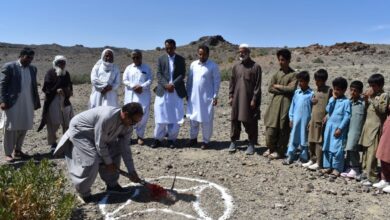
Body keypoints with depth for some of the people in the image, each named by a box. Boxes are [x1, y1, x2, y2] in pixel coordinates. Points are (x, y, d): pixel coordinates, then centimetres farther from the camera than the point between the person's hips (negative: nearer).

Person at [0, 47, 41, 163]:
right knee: (10, 128, 2)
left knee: (23, 128, 11)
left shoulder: (33, 69, 11)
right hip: (12, 103, -5)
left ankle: (17, 150, 25)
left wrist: (36, 102, 13)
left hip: (27, 104, 5)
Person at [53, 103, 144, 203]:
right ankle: (83, 193, 2)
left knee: (114, 151, 2)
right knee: (92, 160, -20)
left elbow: (125, 148, -6)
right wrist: (108, 162, -16)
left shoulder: (127, 124, -14)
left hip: (92, 132, 8)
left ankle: (112, 184, 16)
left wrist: (132, 171, -6)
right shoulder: (107, 117, -39)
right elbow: (100, 144, -29)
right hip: (79, 130, -8)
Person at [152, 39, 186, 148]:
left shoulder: (181, 59, 7)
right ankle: (158, 138, 10)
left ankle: (172, 139, 12)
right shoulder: (161, 59, 9)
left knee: (175, 116, 1)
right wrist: (165, 85, -15)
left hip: (177, 91, 0)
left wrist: (173, 84, -15)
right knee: (161, 115, 0)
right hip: (163, 91, 0)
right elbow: (159, 74, 1)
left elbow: (182, 74, -1)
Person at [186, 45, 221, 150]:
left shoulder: (213, 66, -6)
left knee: (206, 120, 2)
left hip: (207, 97, -4)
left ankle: (206, 141, 15)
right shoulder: (193, 64, 5)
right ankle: (193, 138, 28)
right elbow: (189, 79, 10)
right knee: (193, 118, 12)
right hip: (194, 96, 4)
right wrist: (188, 93, 9)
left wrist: (215, 96, -9)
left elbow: (217, 81, -5)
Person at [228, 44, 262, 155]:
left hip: (249, 99, -4)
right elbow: (232, 82, 12)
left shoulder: (255, 66, -4)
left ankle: (251, 144, 14)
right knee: (235, 120, 8)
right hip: (237, 99, 4)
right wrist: (231, 96, 6)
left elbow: (258, 85, -7)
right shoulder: (236, 66, 9)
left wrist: (254, 99, -12)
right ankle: (233, 142, 21)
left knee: (250, 123, 2)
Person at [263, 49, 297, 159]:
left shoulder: (293, 74, -1)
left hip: (286, 104, -3)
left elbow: (291, 89, -13)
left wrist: (278, 86, -4)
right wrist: (283, 90, -7)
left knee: (283, 129, 3)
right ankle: (271, 148, 21)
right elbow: (270, 88, 3)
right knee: (271, 127, 3)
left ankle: (279, 151, 15)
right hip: (274, 103, 4)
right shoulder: (276, 73, 11)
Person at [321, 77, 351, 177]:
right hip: (329, 126, 6)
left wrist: (340, 128, -14)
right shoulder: (331, 99, 8)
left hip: (339, 128, -5)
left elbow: (347, 116, -10)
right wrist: (333, 99, -8)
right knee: (327, 147, 10)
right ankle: (327, 166, 20)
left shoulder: (346, 102, -7)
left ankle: (337, 168, 8)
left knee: (337, 149, -4)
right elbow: (328, 110, -3)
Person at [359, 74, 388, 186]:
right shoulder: (372, 95, 13)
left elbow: (382, 109, -19)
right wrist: (366, 100, 1)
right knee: (366, 151, 12)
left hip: (376, 127, -7)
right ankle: (365, 172, 23)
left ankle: (372, 177, -4)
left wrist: (372, 98, -20)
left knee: (372, 152, -9)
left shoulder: (384, 96, -7)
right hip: (368, 125, 7)